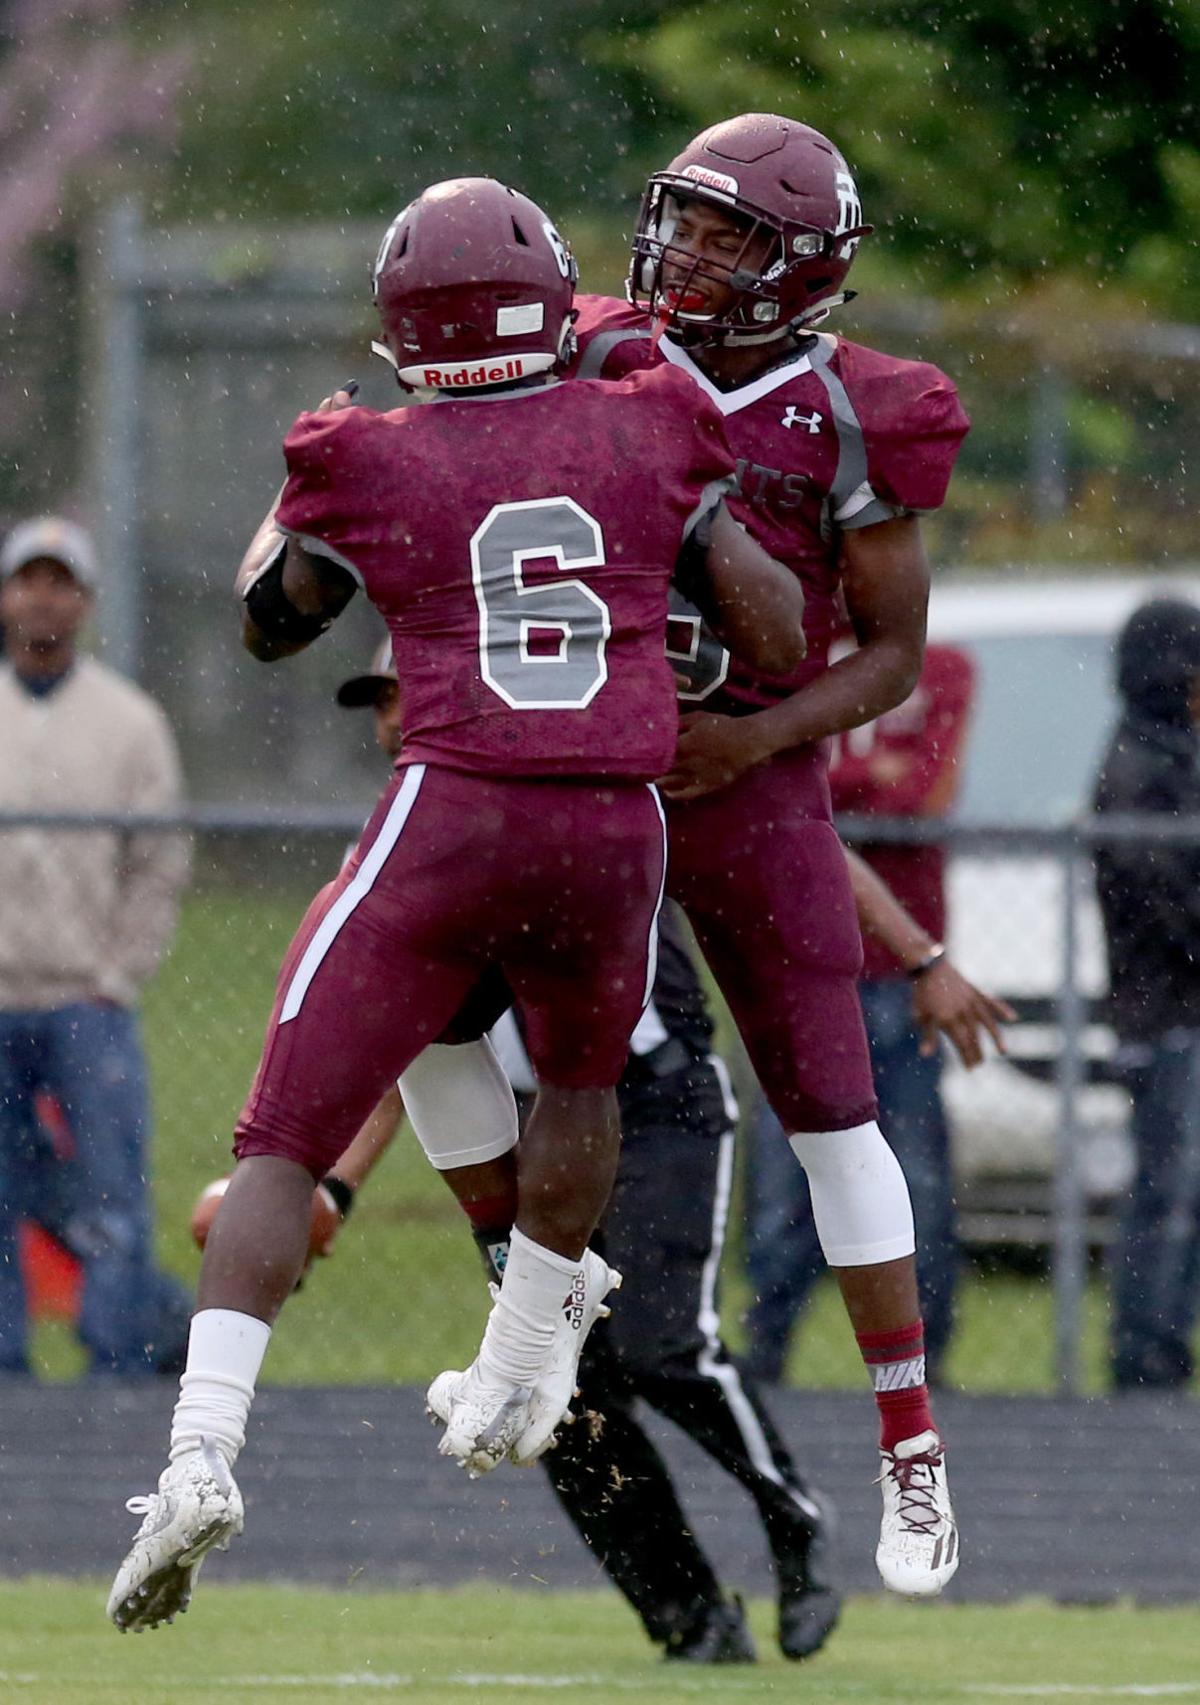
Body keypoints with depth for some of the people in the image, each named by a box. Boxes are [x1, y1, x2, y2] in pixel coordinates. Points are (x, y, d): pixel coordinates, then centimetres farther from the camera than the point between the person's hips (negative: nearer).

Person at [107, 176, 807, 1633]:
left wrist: (303, 484, 35)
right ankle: (518, 1375, 44)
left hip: (449, 817, -2)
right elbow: (773, 633, 8)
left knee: (286, 1142, 0)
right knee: (577, 1078, 32)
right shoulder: (648, 437, 6)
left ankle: (202, 1452, -16)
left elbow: (270, 622, 19)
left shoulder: (370, 467, 1)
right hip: (618, 829, 2)